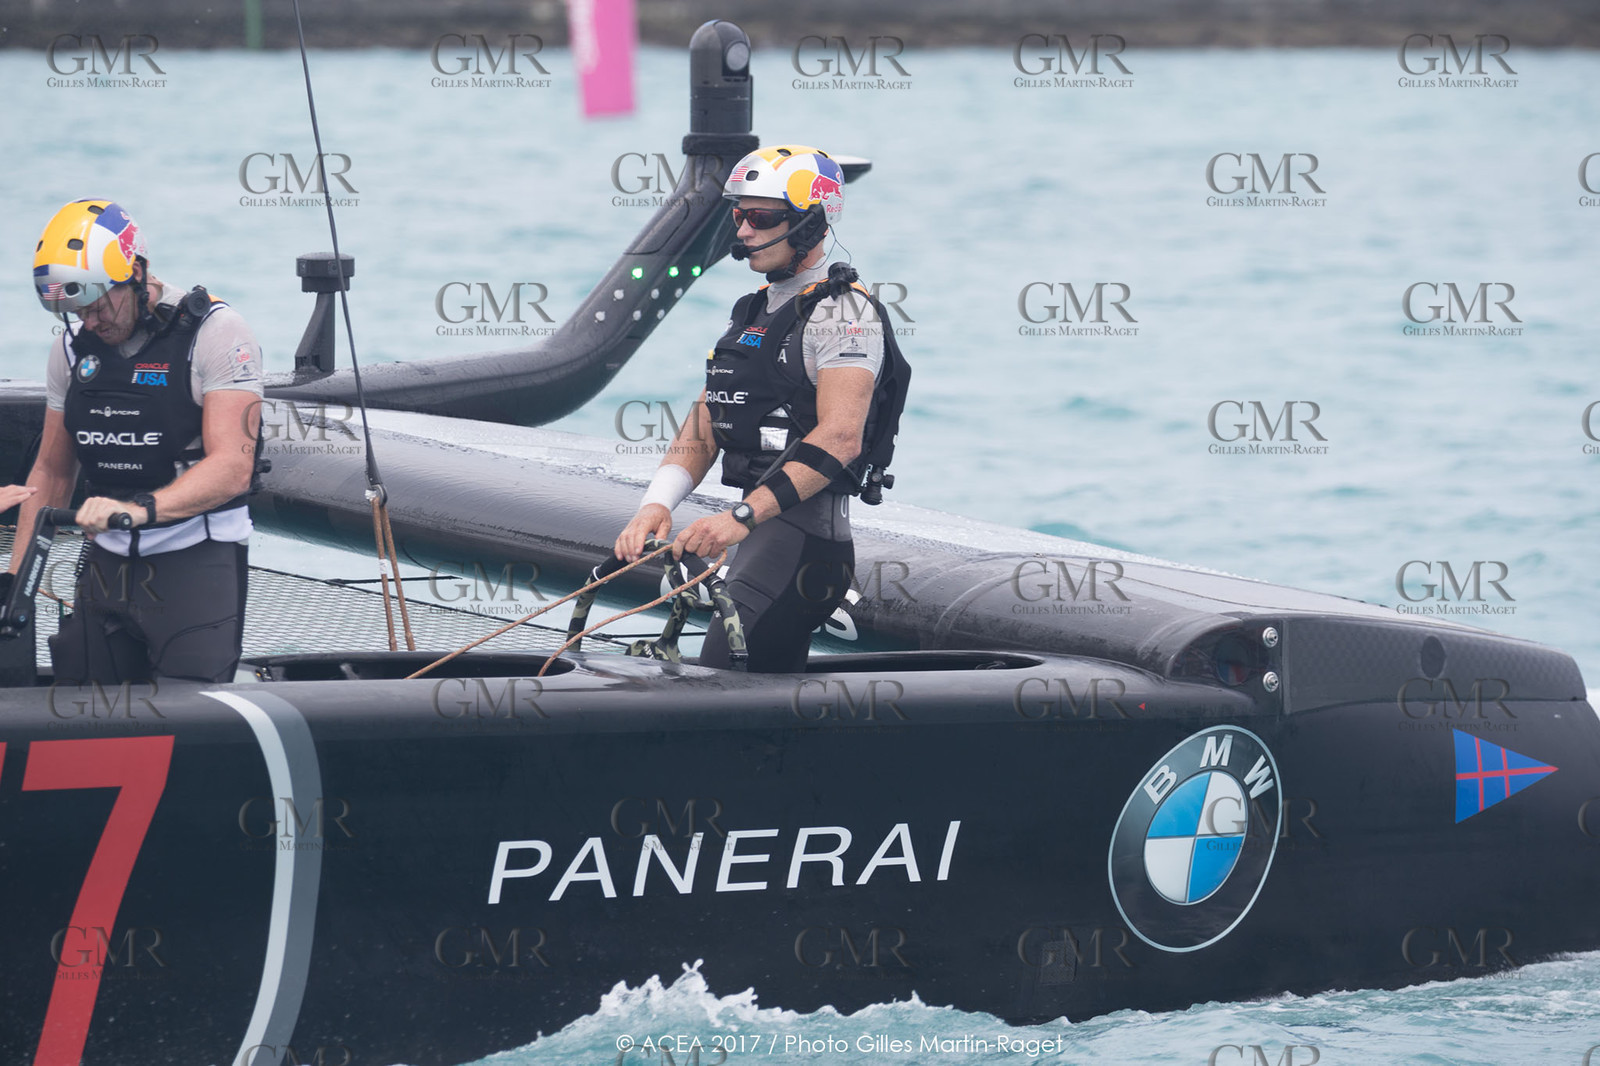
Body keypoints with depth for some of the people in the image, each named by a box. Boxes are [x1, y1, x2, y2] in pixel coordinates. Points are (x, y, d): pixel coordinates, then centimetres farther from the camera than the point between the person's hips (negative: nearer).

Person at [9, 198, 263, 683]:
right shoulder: (72, 347, 8)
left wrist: (140, 509, -34)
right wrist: (16, 576, 11)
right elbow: (52, 471, 17)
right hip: (107, 565, 5)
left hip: (195, 558, -5)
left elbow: (231, 467, -20)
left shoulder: (215, 333, -11)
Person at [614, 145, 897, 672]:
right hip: (759, 529, 10)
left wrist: (742, 517, -28)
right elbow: (704, 425, 16)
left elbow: (839, 437, -21)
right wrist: (657, 504, -2)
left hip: (804, 525, -10)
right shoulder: (752, 313, 20)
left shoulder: (843, 311, -8)